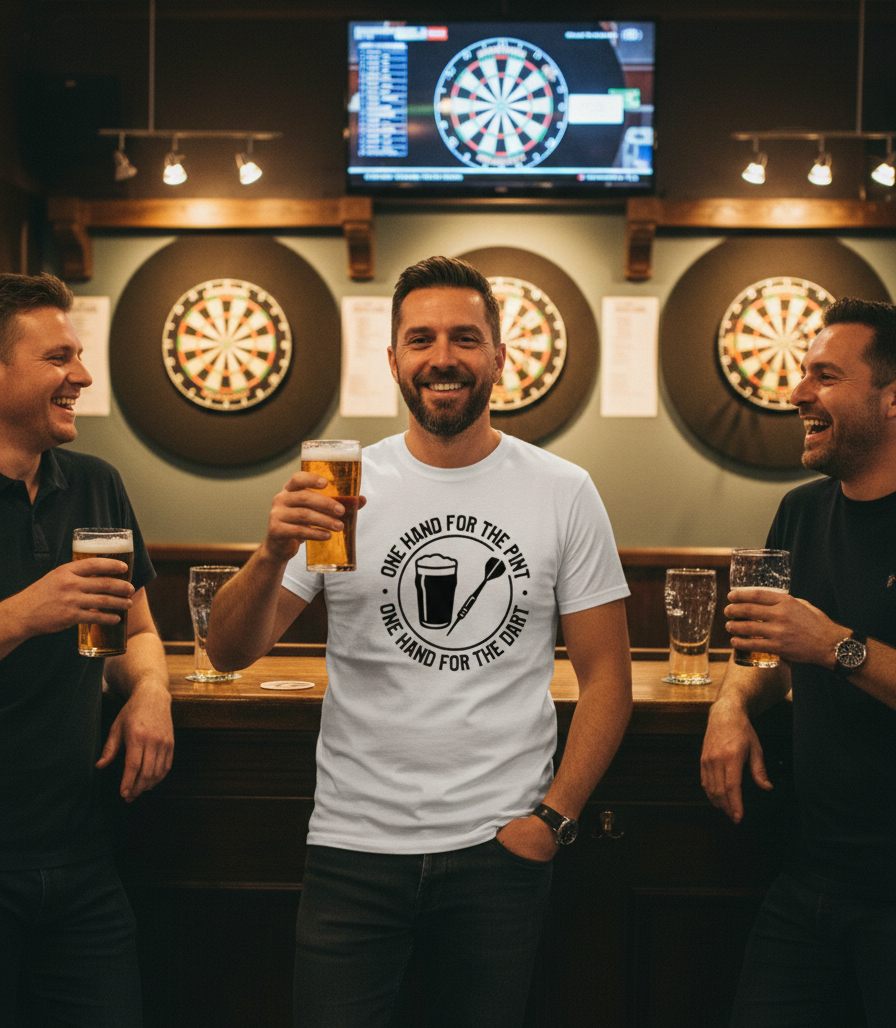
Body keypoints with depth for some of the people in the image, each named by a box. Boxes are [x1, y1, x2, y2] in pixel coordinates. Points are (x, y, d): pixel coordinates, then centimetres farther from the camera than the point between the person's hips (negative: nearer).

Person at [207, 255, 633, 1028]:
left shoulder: (565, 493, 1)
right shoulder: (343, 487, 0)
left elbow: (606, 676, 2)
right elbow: (232, 653, -4)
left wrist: (554, 817, -7)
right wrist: (273, 555, -23)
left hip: (502, 848, 0)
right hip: (355, 846, 0)